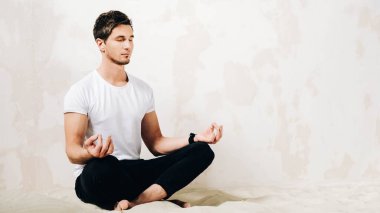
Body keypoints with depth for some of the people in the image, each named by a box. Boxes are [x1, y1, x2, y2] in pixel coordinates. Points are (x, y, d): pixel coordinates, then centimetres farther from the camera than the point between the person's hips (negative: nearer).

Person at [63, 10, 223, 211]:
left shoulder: (143, 90, 11)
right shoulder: (81, 91, -6)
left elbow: (156, 144, 12)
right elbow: (73, 152, -12)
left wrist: (195, 138, -4)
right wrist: (90, 153, -37)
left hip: (132, 171, 6)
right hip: (98, 178, -5)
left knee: (202, 151, -13)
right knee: (102, 166, -43)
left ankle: (134, 201, -28)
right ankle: (155, 198, -14)